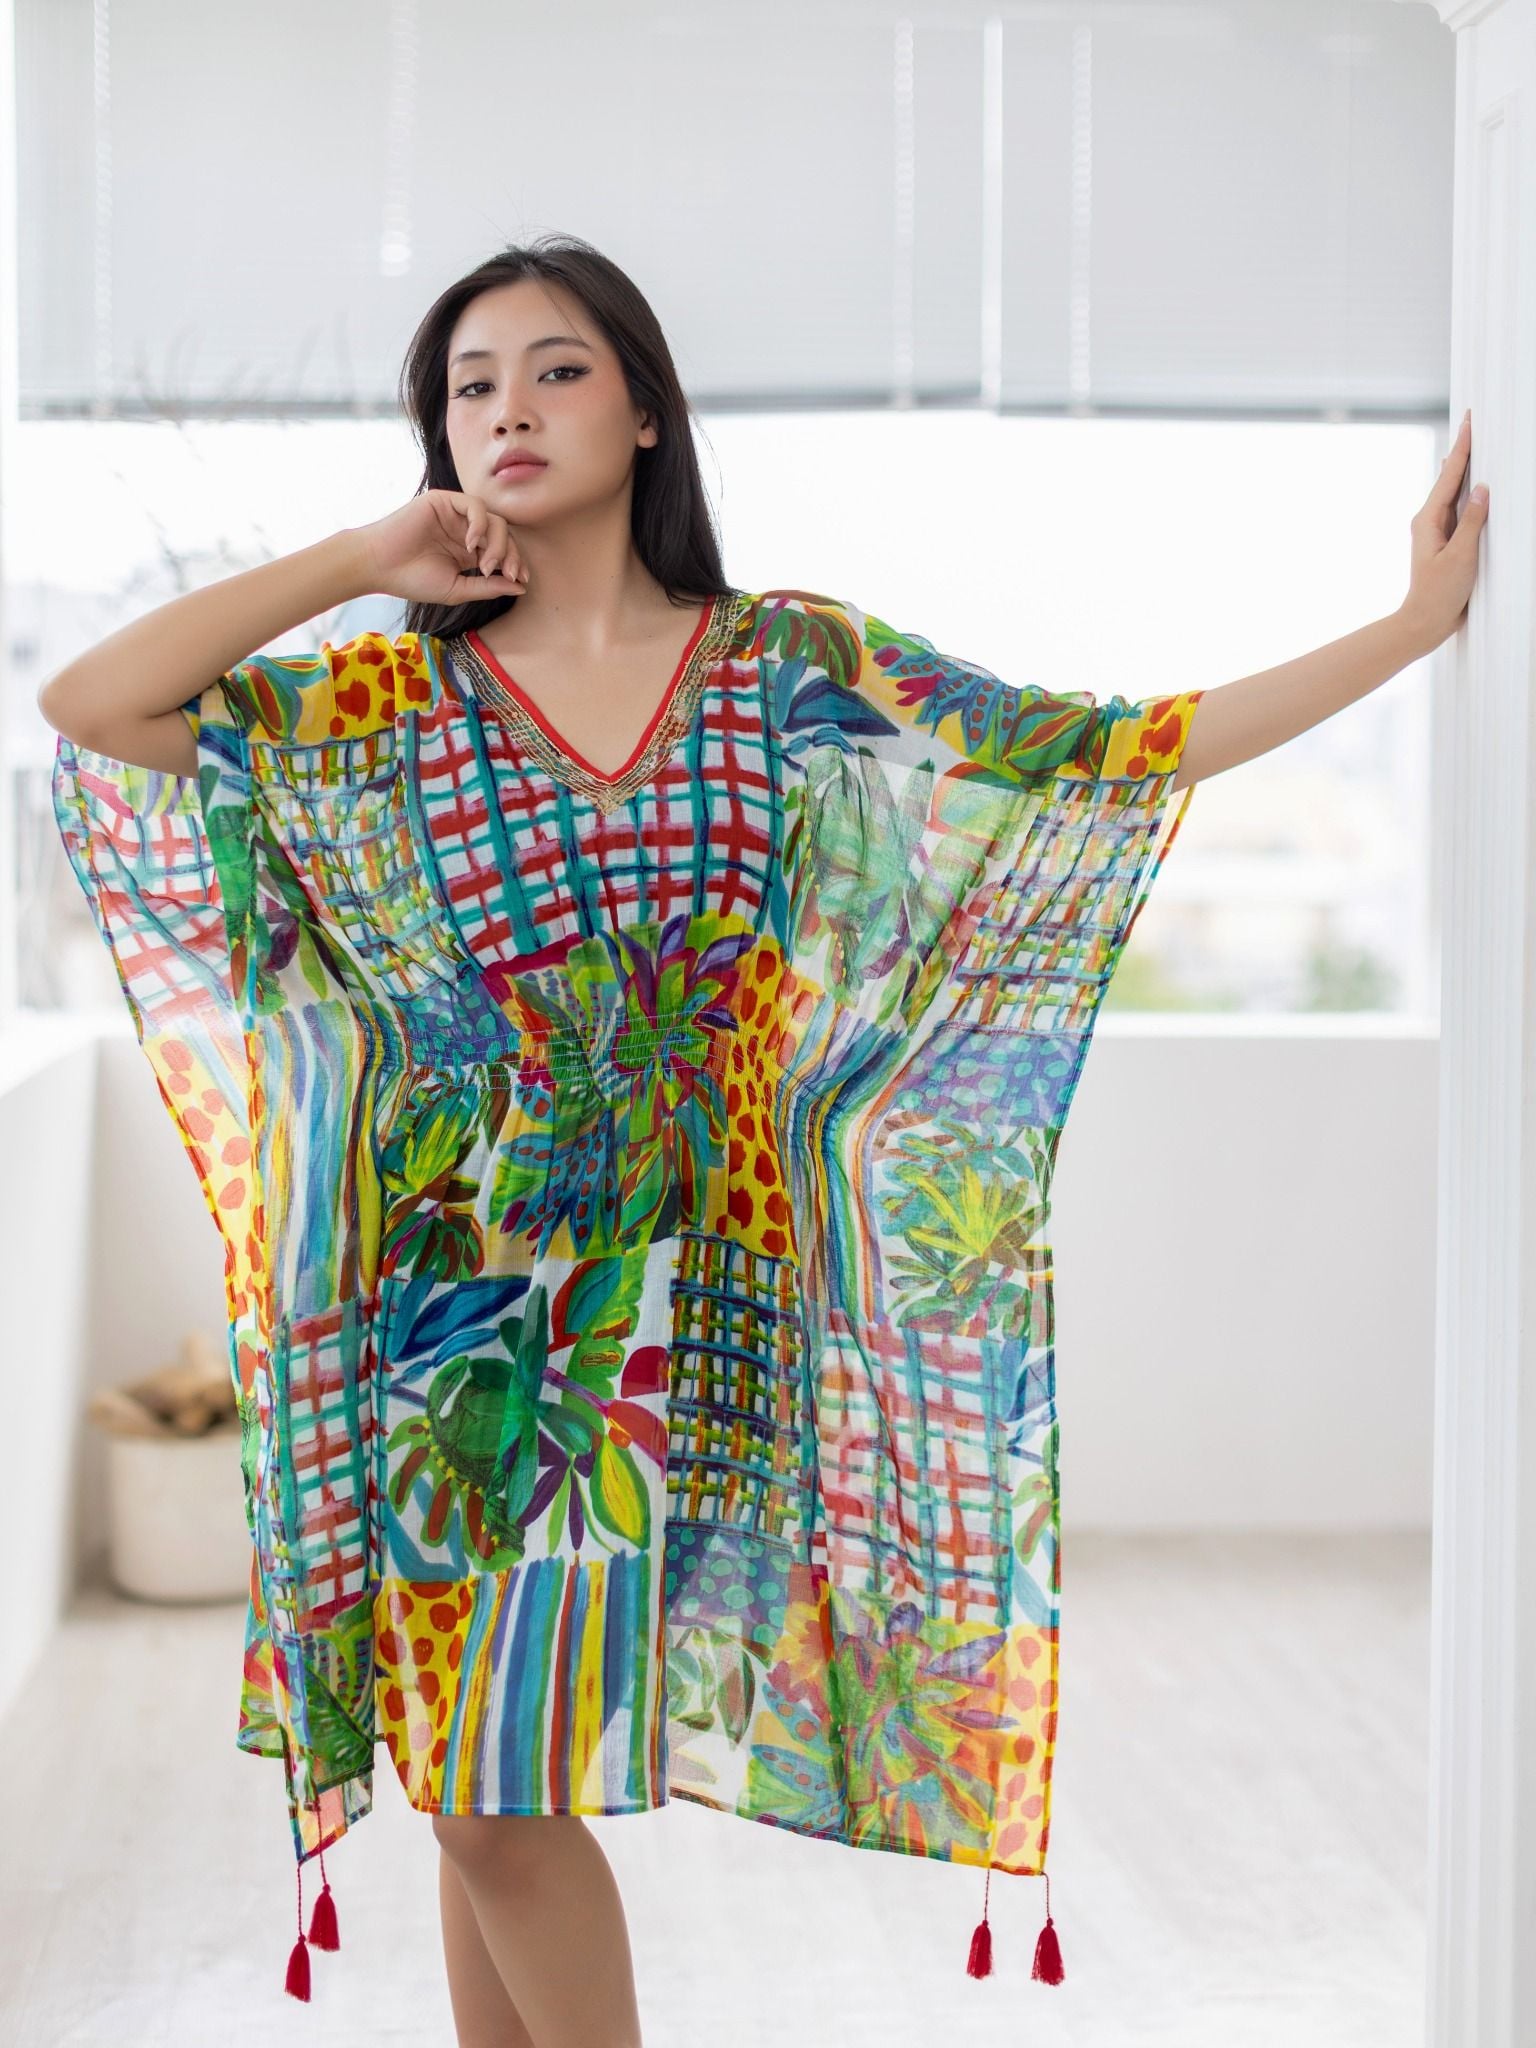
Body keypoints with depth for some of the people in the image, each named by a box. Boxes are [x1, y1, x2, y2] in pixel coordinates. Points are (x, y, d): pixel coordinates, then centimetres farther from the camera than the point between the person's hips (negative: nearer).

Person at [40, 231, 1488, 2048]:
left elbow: (1132, 749, 2)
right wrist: (363, 559, -2)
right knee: (474, 1778, 6)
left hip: (652, 1300, -1)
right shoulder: (387, 706, 4)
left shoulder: (792, 669, 3)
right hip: (451, 1293, 2)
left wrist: (1413, 622, 0)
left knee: (501, 1779, 0)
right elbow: (86, 703, -6)